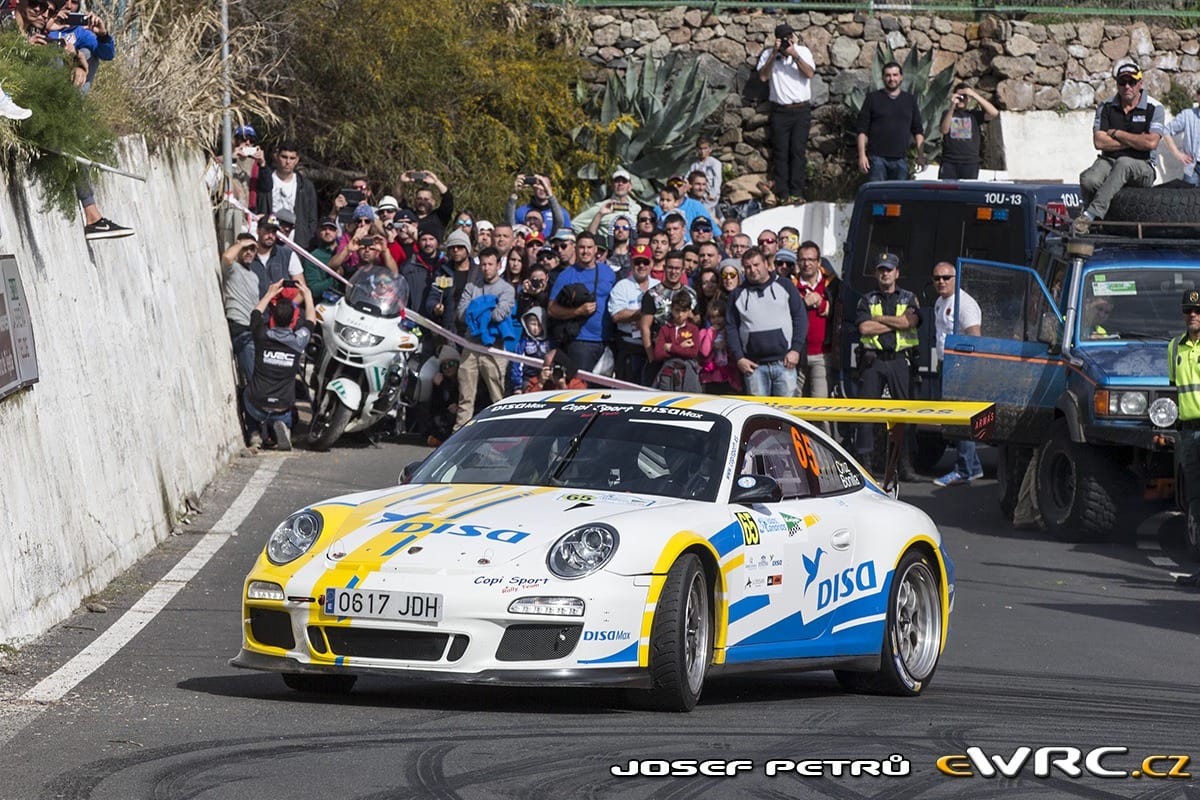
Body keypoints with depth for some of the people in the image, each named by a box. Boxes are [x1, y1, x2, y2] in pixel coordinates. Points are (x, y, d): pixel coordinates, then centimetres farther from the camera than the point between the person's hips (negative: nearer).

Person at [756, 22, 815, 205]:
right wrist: (774, 54, -14)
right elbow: (763, 77, -9)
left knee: (798, 151, -5)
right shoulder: (768, 54, 5)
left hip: (801, 109, 0)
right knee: (780, 152, -4)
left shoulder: (803, 52, 5)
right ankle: (783, 194, -5)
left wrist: (795, 56, -18)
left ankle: (797, 193, -6)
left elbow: (810, 73, -9)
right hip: (780, 111, 0)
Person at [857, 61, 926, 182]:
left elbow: (918, 130, 13)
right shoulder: (873, 98, 4)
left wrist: (921, 155, 4)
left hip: (900, 159, 3)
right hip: (877, 158, -3)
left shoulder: (910, 100, 13)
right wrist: (862, 155, -8)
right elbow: (862, 130, 1)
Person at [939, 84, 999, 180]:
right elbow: (944, 130, -7)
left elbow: (994, 113, -5)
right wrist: (952, 106, -16)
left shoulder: (974, 114, 10)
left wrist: (975, 96, -9)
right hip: (949, 162, 0)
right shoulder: (948, 113, 12)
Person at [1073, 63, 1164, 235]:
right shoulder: (1106, 107, 7)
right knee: (1088, 179, -32)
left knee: (1123, 163, -39)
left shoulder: (1154, 108, -1)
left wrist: (1116, 133, -8)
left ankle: (1090, 214, -41)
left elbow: (1151, 143, -14)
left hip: (1142, 166, -2)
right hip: (1109, 161, 2)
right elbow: (1099, 142, -4)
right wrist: (1135, 141, -8)